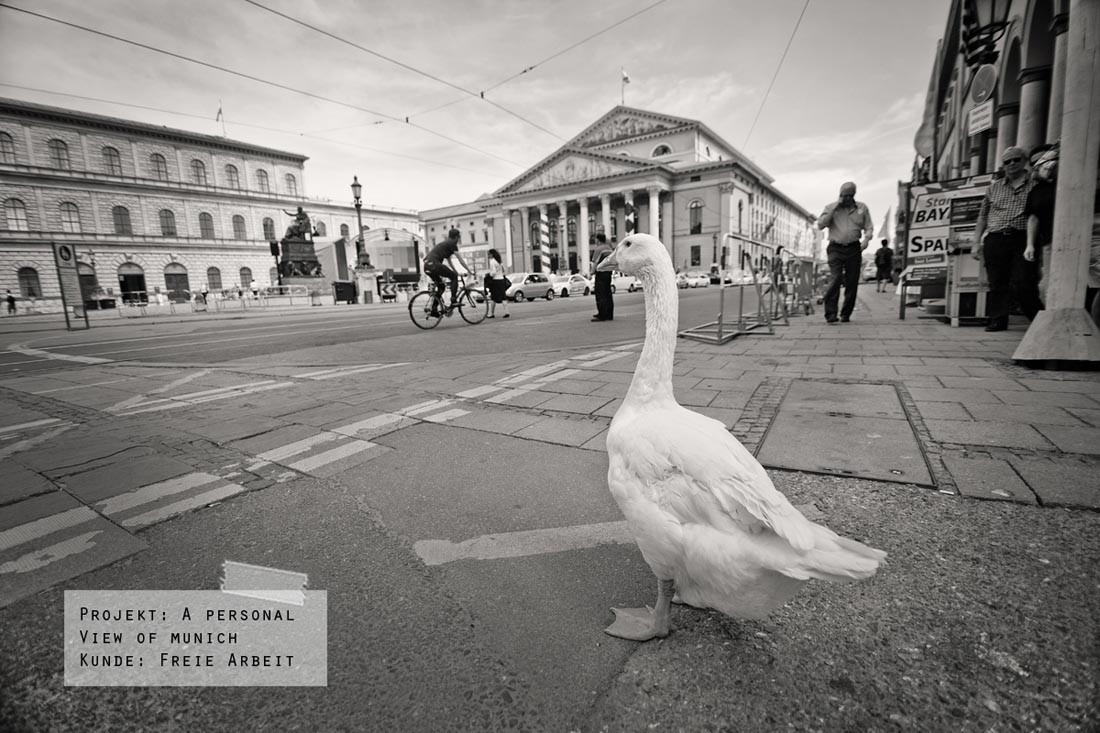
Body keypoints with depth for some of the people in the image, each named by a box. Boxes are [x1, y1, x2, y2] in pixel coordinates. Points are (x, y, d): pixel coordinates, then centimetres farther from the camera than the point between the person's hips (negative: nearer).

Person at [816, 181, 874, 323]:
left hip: (854, 249, 3)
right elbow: (820, 224, -4)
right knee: (835, 280, -16)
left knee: (852, 283, 2)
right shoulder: (831, 207, 8)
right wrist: (834, 208, -9)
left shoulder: (862, 207, 13)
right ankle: (830, 314, -16)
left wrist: (866, 238, -7)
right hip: (836, 249, -3)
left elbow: (869, 227, 14)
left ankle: (846, 314, 11)